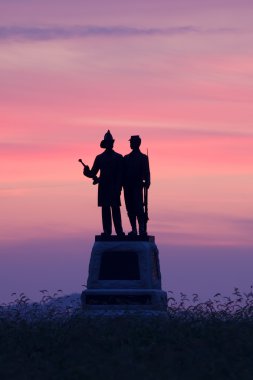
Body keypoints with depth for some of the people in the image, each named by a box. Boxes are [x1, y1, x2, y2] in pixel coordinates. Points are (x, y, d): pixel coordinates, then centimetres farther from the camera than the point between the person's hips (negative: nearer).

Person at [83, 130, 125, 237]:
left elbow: (121, 175, 2)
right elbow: (93, 173, 10)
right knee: (105, 209, 1)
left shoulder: (118, 157, 6)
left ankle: (119, 230, -6)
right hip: (103, 187, 2)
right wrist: (87, 172, -12)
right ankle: (107, 230, 2)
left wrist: (118, 187, -8)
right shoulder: (99, 158, 12)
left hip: (114, 188, -2)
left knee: (115, 208, -7)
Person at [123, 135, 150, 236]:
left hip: (137, 186, -5)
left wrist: (147, 183, -15)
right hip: (127, 187, 5)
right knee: (130, 209, 4)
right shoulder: (126, 158, 16)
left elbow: (146, 172, -1)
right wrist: (121, 184, 6)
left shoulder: (143, 158, 4)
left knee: (138, 208, -14)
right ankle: (134, 230, 8)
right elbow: (123, 172, 15)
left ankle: (142, 229, -13)